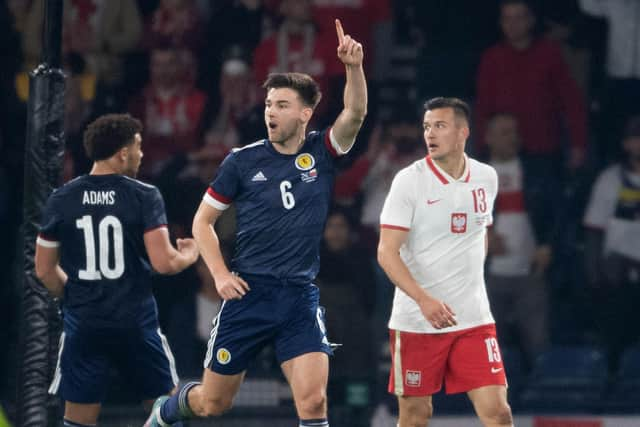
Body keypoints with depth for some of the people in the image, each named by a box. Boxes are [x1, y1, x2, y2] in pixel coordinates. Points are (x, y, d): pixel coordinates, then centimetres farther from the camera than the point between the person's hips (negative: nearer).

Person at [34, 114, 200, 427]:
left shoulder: (61, 200, 1)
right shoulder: (143, 196, -8)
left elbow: (44, 271, 6)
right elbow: (163, 263, -14)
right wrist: (189, 255, 8)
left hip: (83, 327, 2)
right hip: (136, 324, -2)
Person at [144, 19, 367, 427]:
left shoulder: (321, 153, 0)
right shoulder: (243, 160, -1)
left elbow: (356, 113, -18)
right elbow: (203, 221, 6)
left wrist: (354, 66, -35)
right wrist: (220, 274, -6)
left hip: (300, 297, 0)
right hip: (249, 292, 0)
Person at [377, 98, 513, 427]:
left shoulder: (486, 178, 5)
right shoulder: (409, 180, -9)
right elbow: (387, 252, -14)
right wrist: (424, 300, -27)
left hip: (474, 320, 3)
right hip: (416, 322, -3)